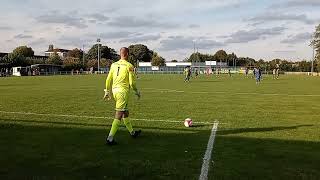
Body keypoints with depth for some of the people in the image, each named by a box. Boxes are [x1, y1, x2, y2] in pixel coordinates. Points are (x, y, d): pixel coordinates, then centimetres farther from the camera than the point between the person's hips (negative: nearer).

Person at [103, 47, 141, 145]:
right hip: (123, 90, -7)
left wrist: (107, 92, 21)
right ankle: (110, 138, -7)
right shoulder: (129, 66, -8)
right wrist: (137, 92, 7)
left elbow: (108, 80, 12)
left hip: (114, 90, 7)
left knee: (125, 112, 20)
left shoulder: (114, 65, 9)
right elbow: (132, 82, -9)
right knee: (119, 115, -5)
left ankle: (132, 132, 34)